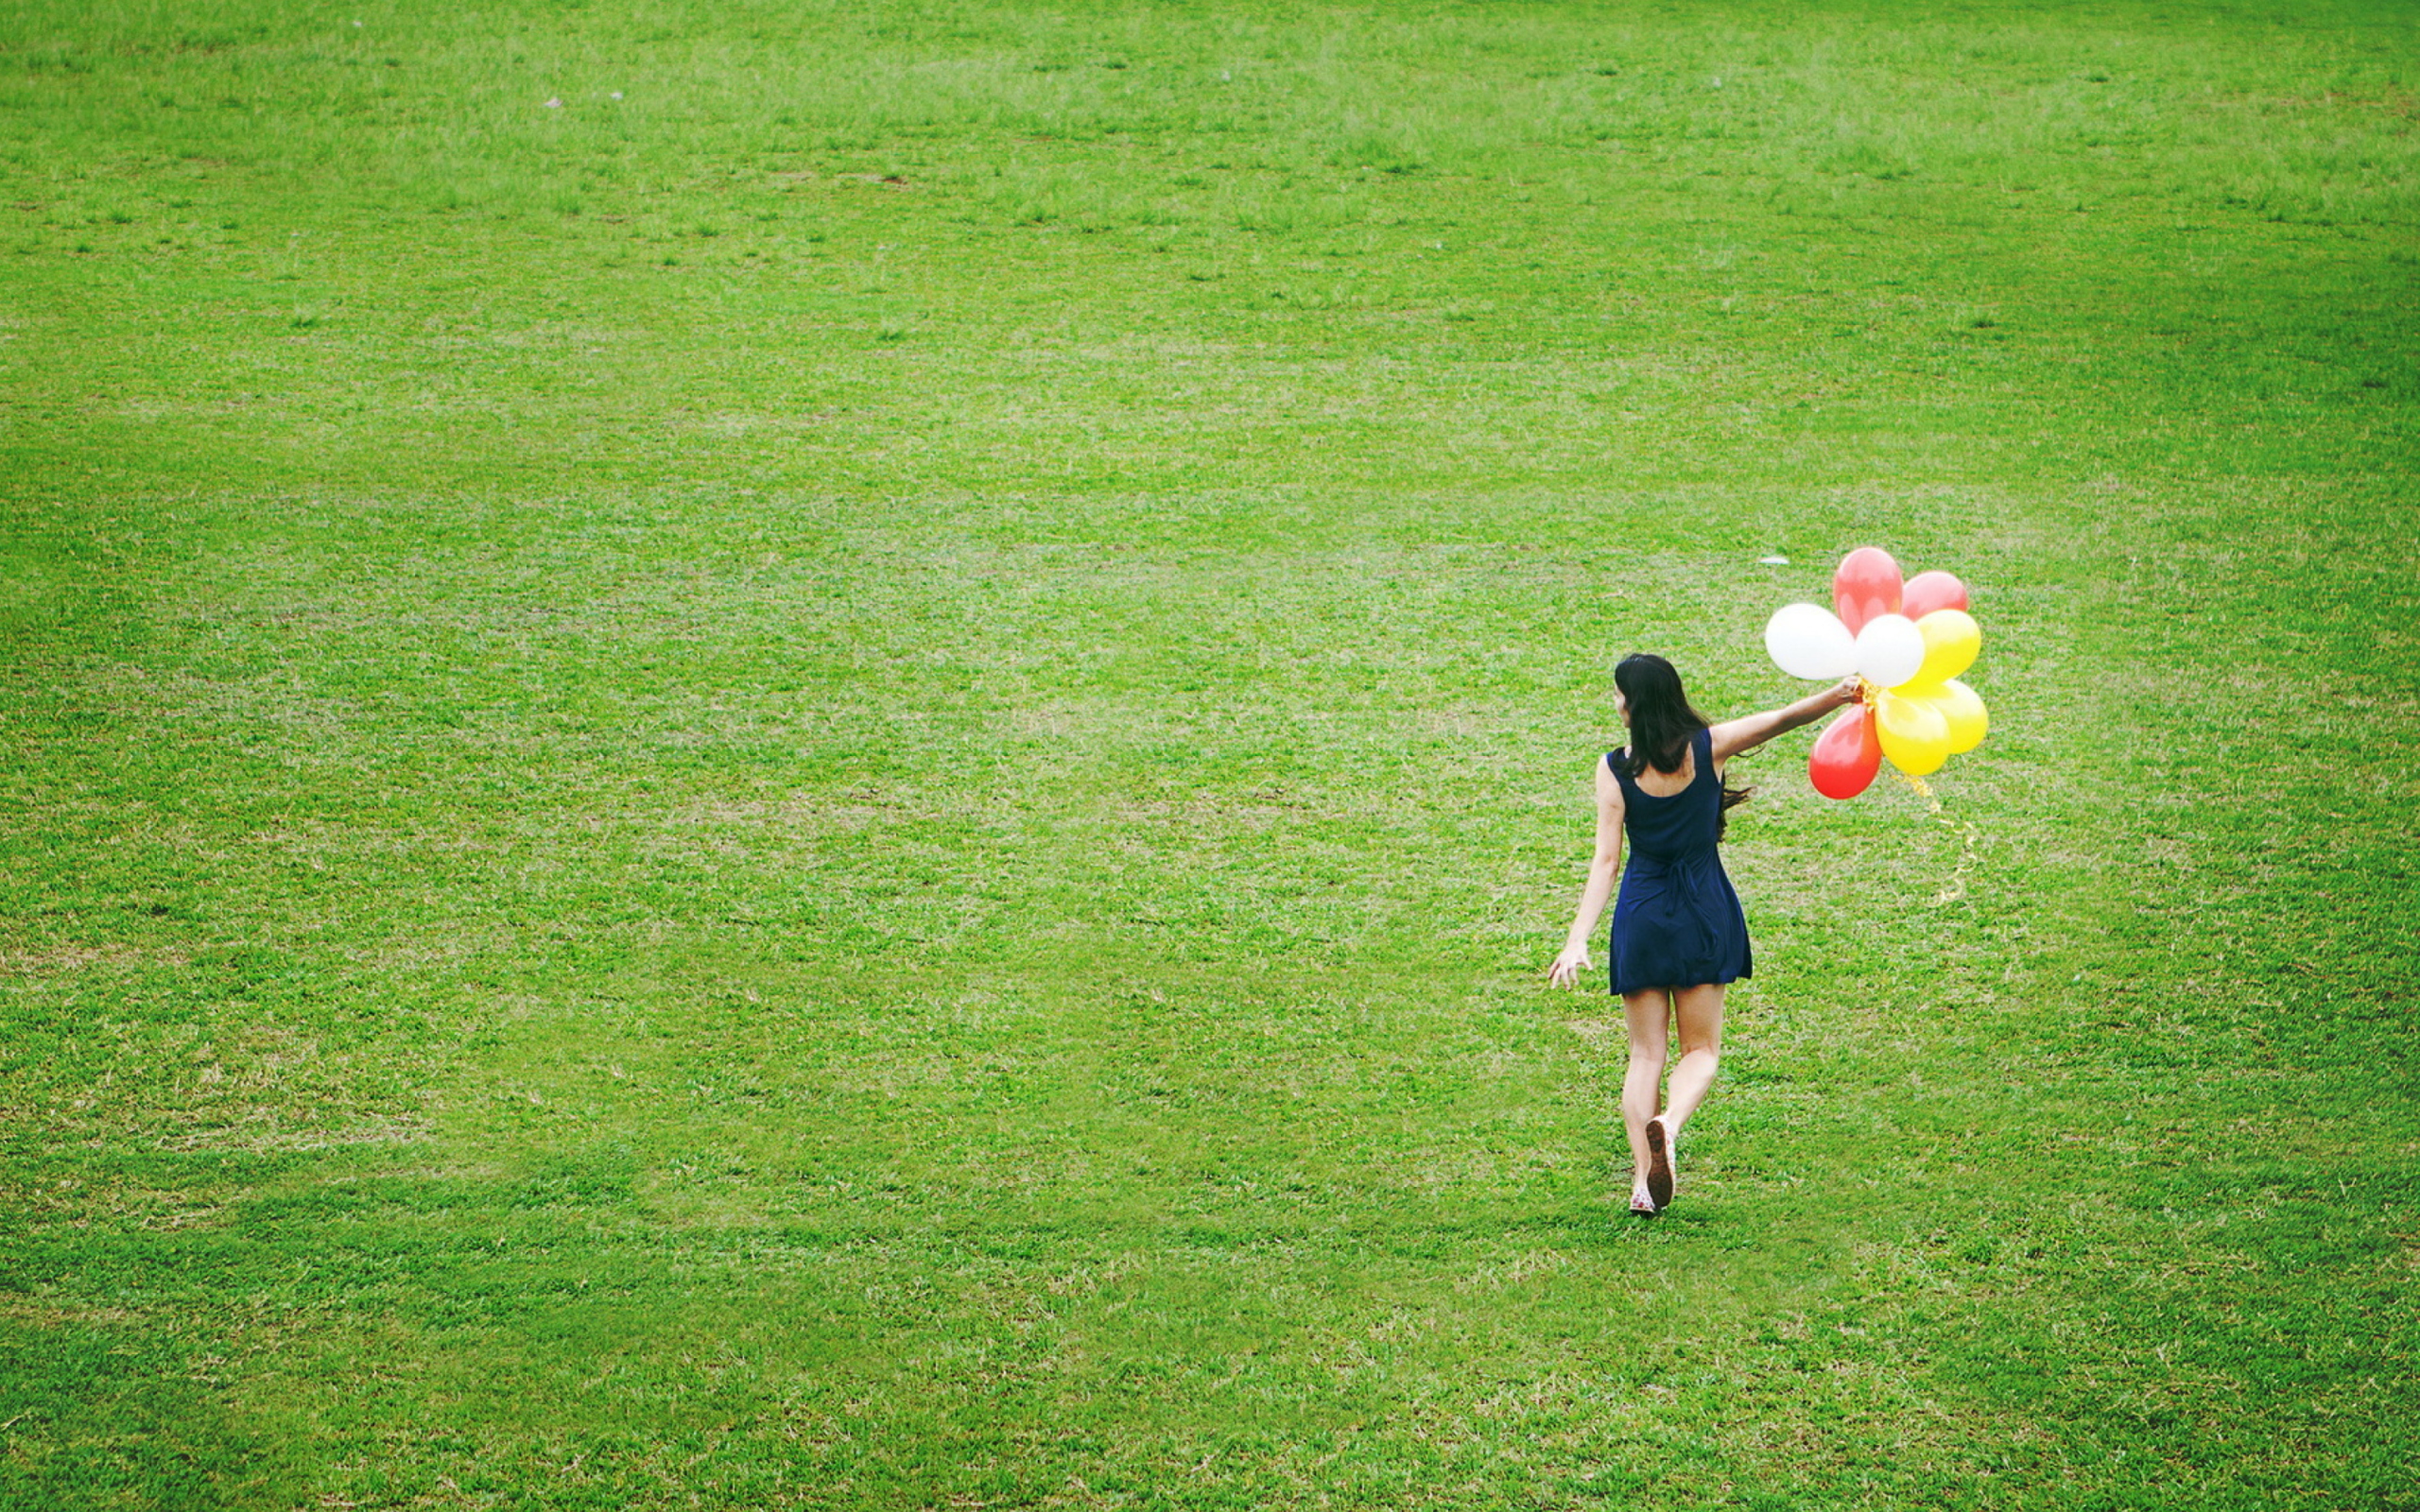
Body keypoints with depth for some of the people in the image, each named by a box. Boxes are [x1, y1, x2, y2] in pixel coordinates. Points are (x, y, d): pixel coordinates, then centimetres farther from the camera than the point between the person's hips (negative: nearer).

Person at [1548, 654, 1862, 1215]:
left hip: (1641, 914, 0)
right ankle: (1669, 1125, -24)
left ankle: (1643, 1179, -4)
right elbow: (1782, 720, -12)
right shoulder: (1709, 747, -6)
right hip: (1703, 911, 0)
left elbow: (1606, 859, -12)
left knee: (1646, 1053, 7)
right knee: (1702, 1048, 8)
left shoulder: (1614, 769, -8)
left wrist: (1578, 939, -12)